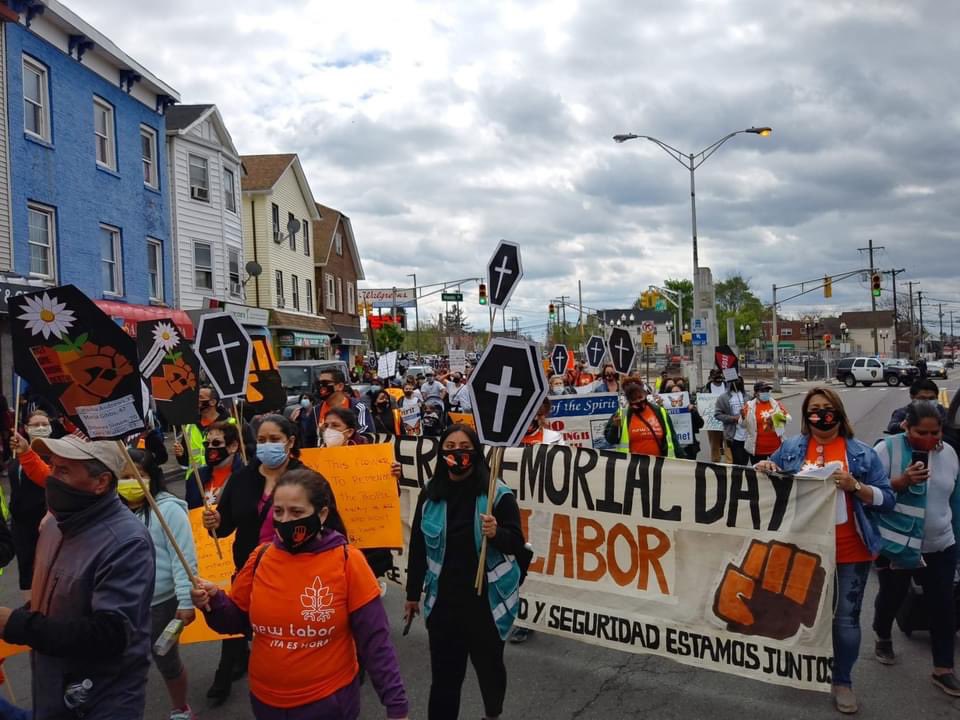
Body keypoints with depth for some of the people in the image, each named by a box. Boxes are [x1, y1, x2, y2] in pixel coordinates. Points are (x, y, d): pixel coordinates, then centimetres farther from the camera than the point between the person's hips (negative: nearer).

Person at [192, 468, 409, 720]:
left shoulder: (347, 561, -16)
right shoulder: (261, 558, -6)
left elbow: (374, 641, -12)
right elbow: (237, 621, 5)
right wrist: (213, 602, -15)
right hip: (265, 700, 4)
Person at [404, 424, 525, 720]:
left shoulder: (498, 494, -9)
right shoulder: (430, 495, 0)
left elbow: (517, 544, -9)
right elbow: (418, 547, 7)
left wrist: (497, 534, -30)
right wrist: (412, 594, 12)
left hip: (488, 600, -2)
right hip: (443, 600, 2)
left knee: (489, 666, 14)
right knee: (444, 674, 3)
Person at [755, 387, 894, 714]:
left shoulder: (862, 453, -3)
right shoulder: (790, 448, 1)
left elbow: (886, 500, -4)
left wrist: (855, 486, -21)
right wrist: (762, 468, -11)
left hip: (850, 551, -1)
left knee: (846, 618, 6)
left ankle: (842, 681, 24)